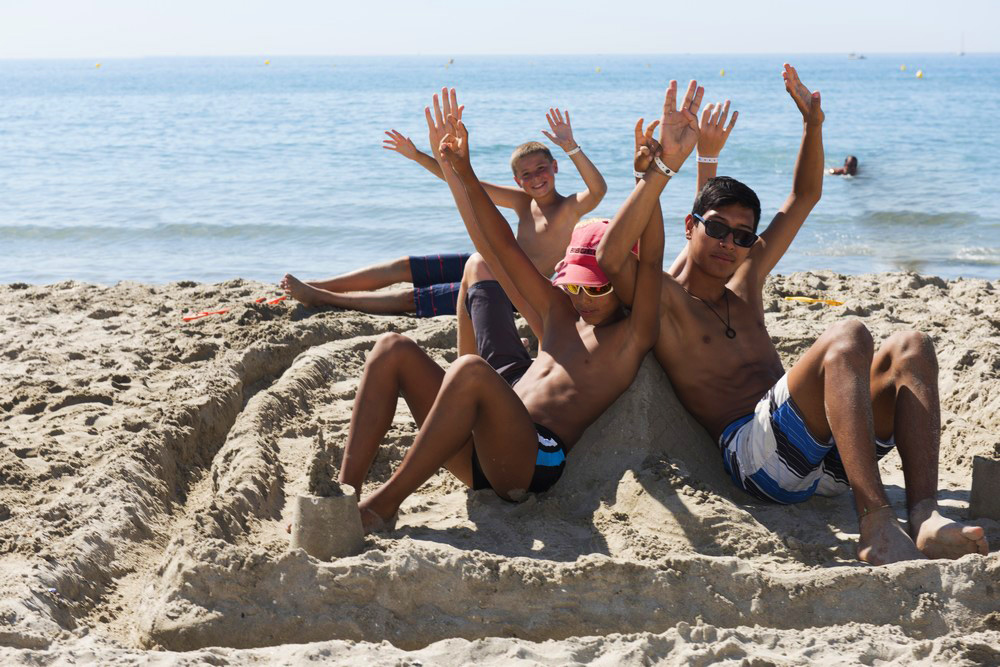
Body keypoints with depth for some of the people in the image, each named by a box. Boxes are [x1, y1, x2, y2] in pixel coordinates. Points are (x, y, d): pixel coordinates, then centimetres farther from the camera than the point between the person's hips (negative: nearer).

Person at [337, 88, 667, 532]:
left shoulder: (631, 336, 10)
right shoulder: (560, 314, 27)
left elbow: (650, 261, -5)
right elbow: (501, 247, 23)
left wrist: (652, 182, -15)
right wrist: (458, 171, 17)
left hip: (535, 459, -7)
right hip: (476, 455, 8)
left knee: (471, 370, -35)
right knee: (393, 350, -8)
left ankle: (383, 504, -30)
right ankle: (346, 492, -22)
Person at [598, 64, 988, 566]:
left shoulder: (744, 284, 28)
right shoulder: (663, 300, 7)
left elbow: (804, 198, 34)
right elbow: (612, 260, -17)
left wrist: (812, 122, 20)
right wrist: (660, 167, -20)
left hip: (824, 461, 8)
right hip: (754, 455, -8)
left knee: (910, 348, -13)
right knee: (848, 337, -29)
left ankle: (925, 517, -32)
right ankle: (877, 527, -43)